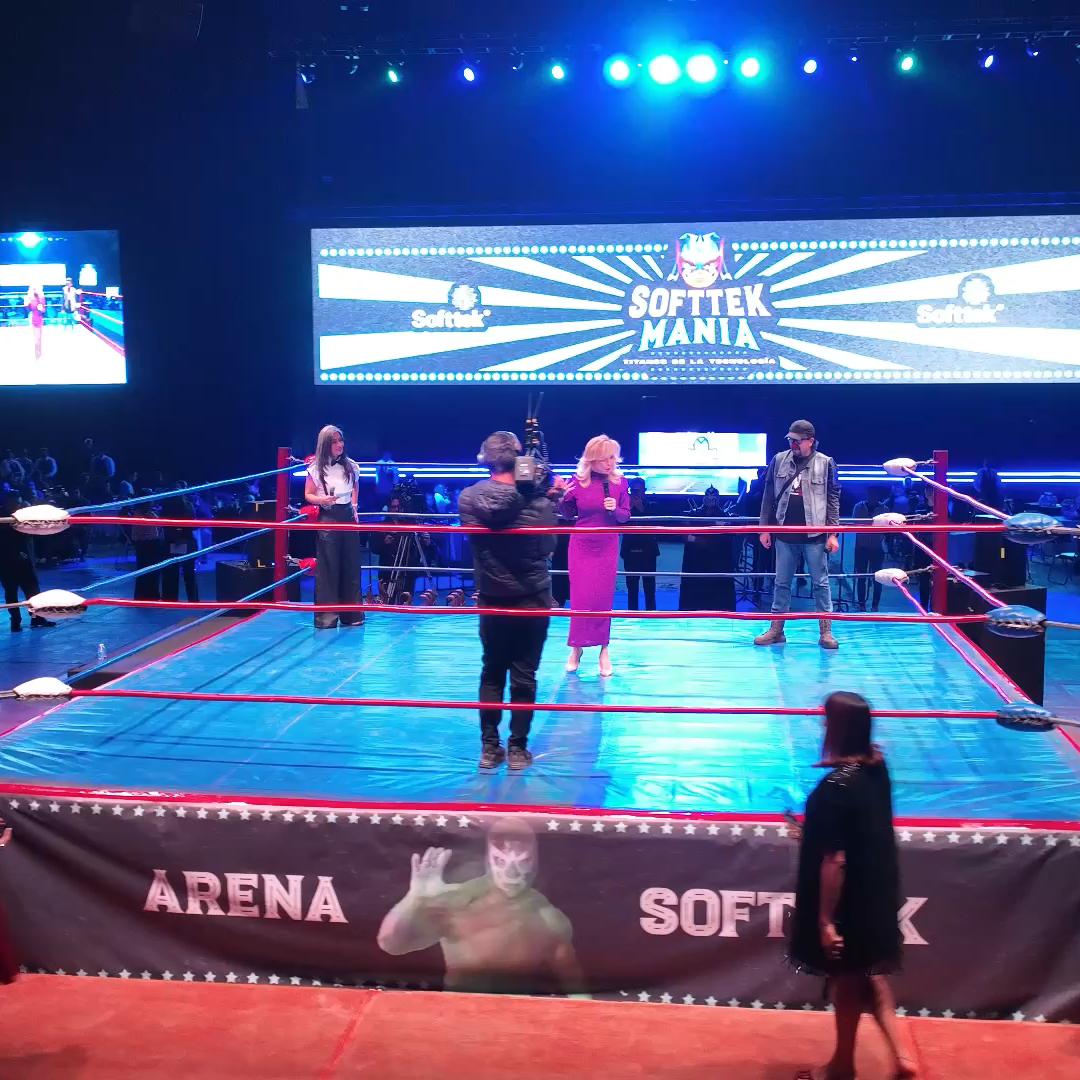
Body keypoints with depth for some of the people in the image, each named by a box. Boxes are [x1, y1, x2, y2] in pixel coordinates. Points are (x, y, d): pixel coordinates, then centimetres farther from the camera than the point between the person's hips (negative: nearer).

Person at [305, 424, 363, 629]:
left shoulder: (350, 466, 3)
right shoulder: (316, 468, -6)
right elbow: (308, 495, 0)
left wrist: (353, 506, 10)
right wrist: (322, 499, -19)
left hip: (347, 517, 3)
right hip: (327, 519, -3)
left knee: (351, 566, 6)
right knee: (327, 567, -2)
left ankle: (351, 613, 16)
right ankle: (326, 616, 3)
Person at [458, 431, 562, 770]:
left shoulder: (467, 498, -9)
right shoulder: (537, 502, -16)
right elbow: (548, 547, -4)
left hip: (491, 599, 2)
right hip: (532, 599, -2)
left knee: (491, 672, 15)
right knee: (524, 675, 7)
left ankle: (489, 747, 16)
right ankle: (517, 749, 13)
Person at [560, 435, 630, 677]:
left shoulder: (620, 482, -6)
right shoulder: (578, 480, -9)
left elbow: (626, 517, 0)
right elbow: (569, 514, 0)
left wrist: (615, 509, -21)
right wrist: (561, 496, -17)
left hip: (607, 547, 0)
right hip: (581, 545, 0)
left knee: (603, 598, 3)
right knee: (580, 597, 1)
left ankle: (603, 650, 12)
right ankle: (576, 647, 15)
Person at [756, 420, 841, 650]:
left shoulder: (826, 463, -4)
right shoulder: (779, 460, 3)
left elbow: (833, 500, -2)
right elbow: (768, 495, 7)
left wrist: (833, 533, -6)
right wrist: (764, 528, 6)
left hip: (815, 535, -2)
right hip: (785, 535, 3)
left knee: (820, 583, 5)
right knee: (781, 583, 10)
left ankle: (825, 631, 12)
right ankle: (776, 629, 18)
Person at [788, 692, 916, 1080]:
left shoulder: (836, 786, -29)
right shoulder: (877, 765, -5)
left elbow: (835, 860, -26)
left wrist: (825, 918, -19)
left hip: (849, 897, -7)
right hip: (876, 888, 7)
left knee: (846, 980, 13)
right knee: (869, 974, 23)